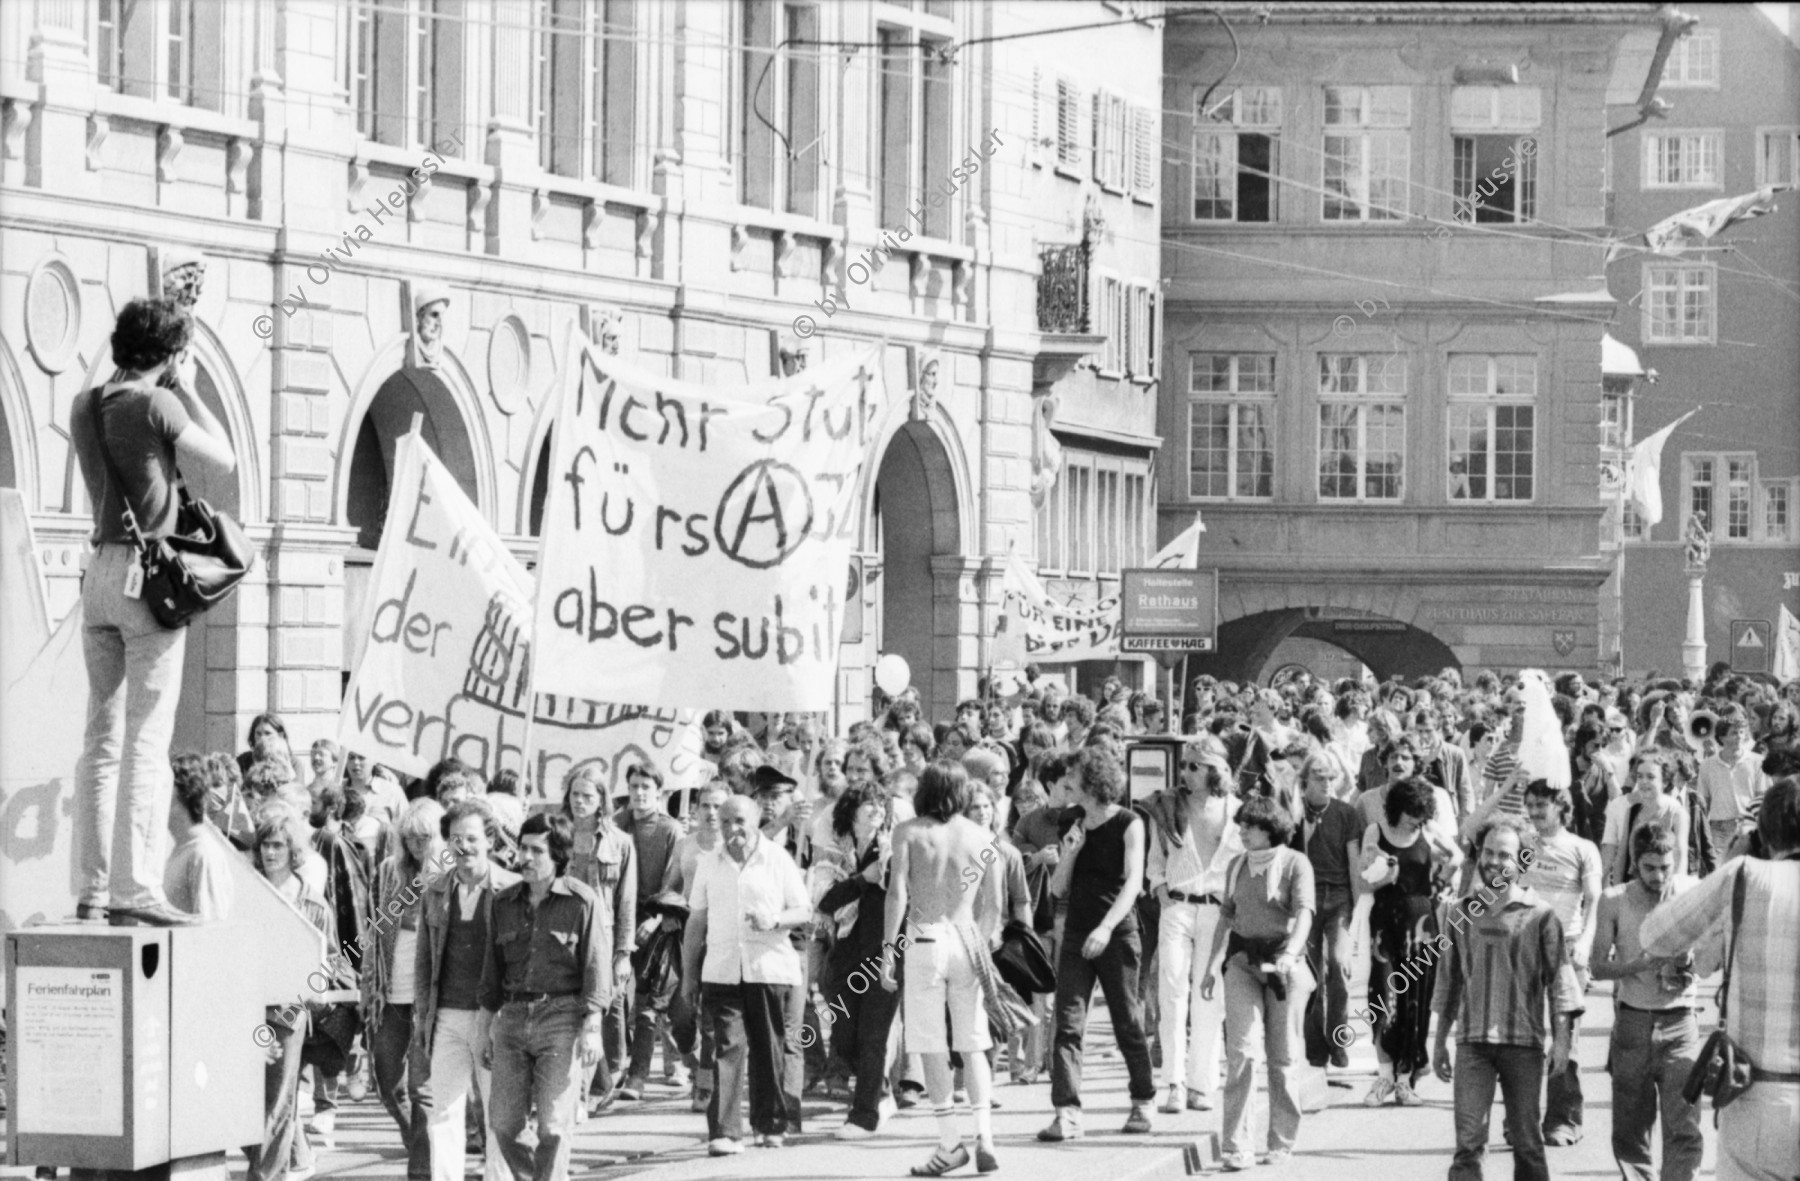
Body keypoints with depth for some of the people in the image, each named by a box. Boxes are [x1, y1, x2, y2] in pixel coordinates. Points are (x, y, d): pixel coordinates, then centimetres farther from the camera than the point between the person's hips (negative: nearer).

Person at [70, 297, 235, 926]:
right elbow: (223, 461, -2)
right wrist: (187, 389, 4)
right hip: (148, 570, -7)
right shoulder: (156, 405, -11)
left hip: (99, 573, 7)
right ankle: (135, 889, -12)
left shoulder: (85, 405, 10)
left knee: (102, 736, 8)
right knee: (147, 737, -7)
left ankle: (94, 890, 6)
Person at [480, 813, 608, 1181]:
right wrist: (490, 1023, 15)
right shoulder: (504, 903, 11)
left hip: (561, 1016, -5)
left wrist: (591, 1028, -12)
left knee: (553, 1126, -7)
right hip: (512, 1016, 5)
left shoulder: (582, 903, -4)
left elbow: (596, 970, -6)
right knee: (503, 1123, 2)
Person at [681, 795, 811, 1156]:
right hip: (721, 971, 1)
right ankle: (725, 1133, -14)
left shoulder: (778, 860, 3)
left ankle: (771, 1125, 20)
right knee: (727, 1047, -9)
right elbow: (696, 920, 14)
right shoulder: (709, 864, 9)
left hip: (769, 967, -1)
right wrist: (689, 972, 13)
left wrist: (775, 919, -16)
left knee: (768, 1049, 5)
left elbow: (805, 911, 4)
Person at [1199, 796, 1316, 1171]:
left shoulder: (1295, 864, -5)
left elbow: (1304, 914, -16)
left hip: (1283, 960, -3)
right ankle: (1234, 1146, -12)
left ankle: (1282, 1143, 17)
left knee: (1282, 1054, 4)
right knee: (1241, 1049, -10)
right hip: (1243, 958, 3)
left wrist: (1290, 954, -31)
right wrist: (1212, 965, 17)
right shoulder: (1236, 866, 11)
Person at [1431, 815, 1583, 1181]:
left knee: (1526, 1141, 6)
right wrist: (1440, 1041, 16)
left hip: (1523, 1042, -1)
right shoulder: (1463, 914, 8)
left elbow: (1559, 979, -2)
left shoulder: (1540, 917, 0)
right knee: (1468, 1140, -9)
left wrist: (1562, 1039, -10)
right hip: (1472, 1041, 2)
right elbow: (1449, 982, 15)